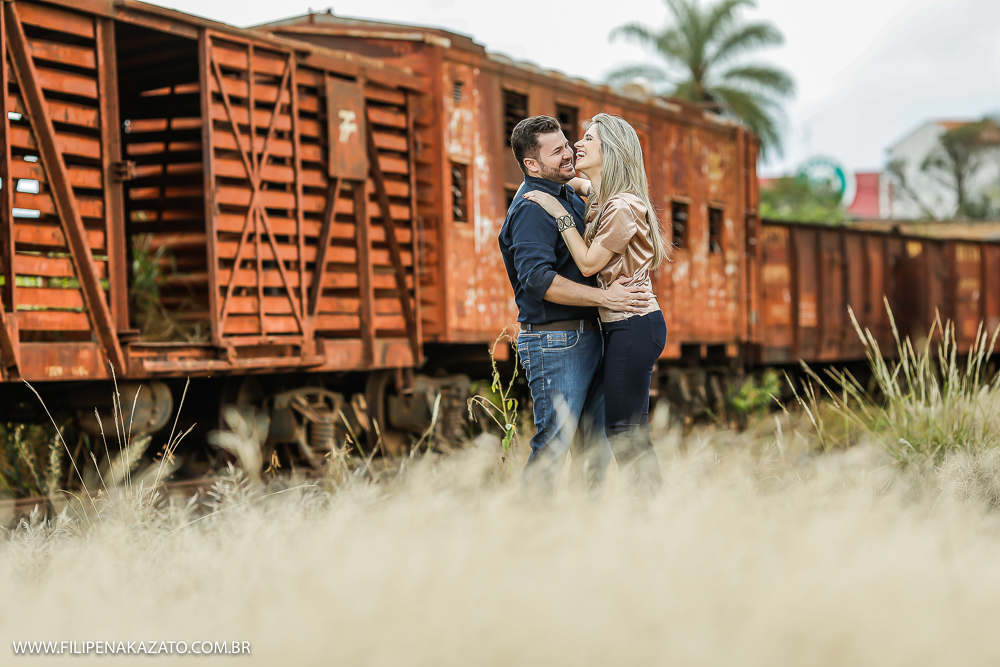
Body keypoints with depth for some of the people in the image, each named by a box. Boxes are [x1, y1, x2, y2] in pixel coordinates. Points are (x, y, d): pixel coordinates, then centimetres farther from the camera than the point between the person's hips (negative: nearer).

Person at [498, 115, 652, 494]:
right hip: (554, 342, -9)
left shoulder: (570, 196, 16)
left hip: (587, 335, 9)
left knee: (597, 442, 11)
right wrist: (604, 297, -24)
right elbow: (538, 280, -25)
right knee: (555, 442, -8)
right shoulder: (532, 208, -14)